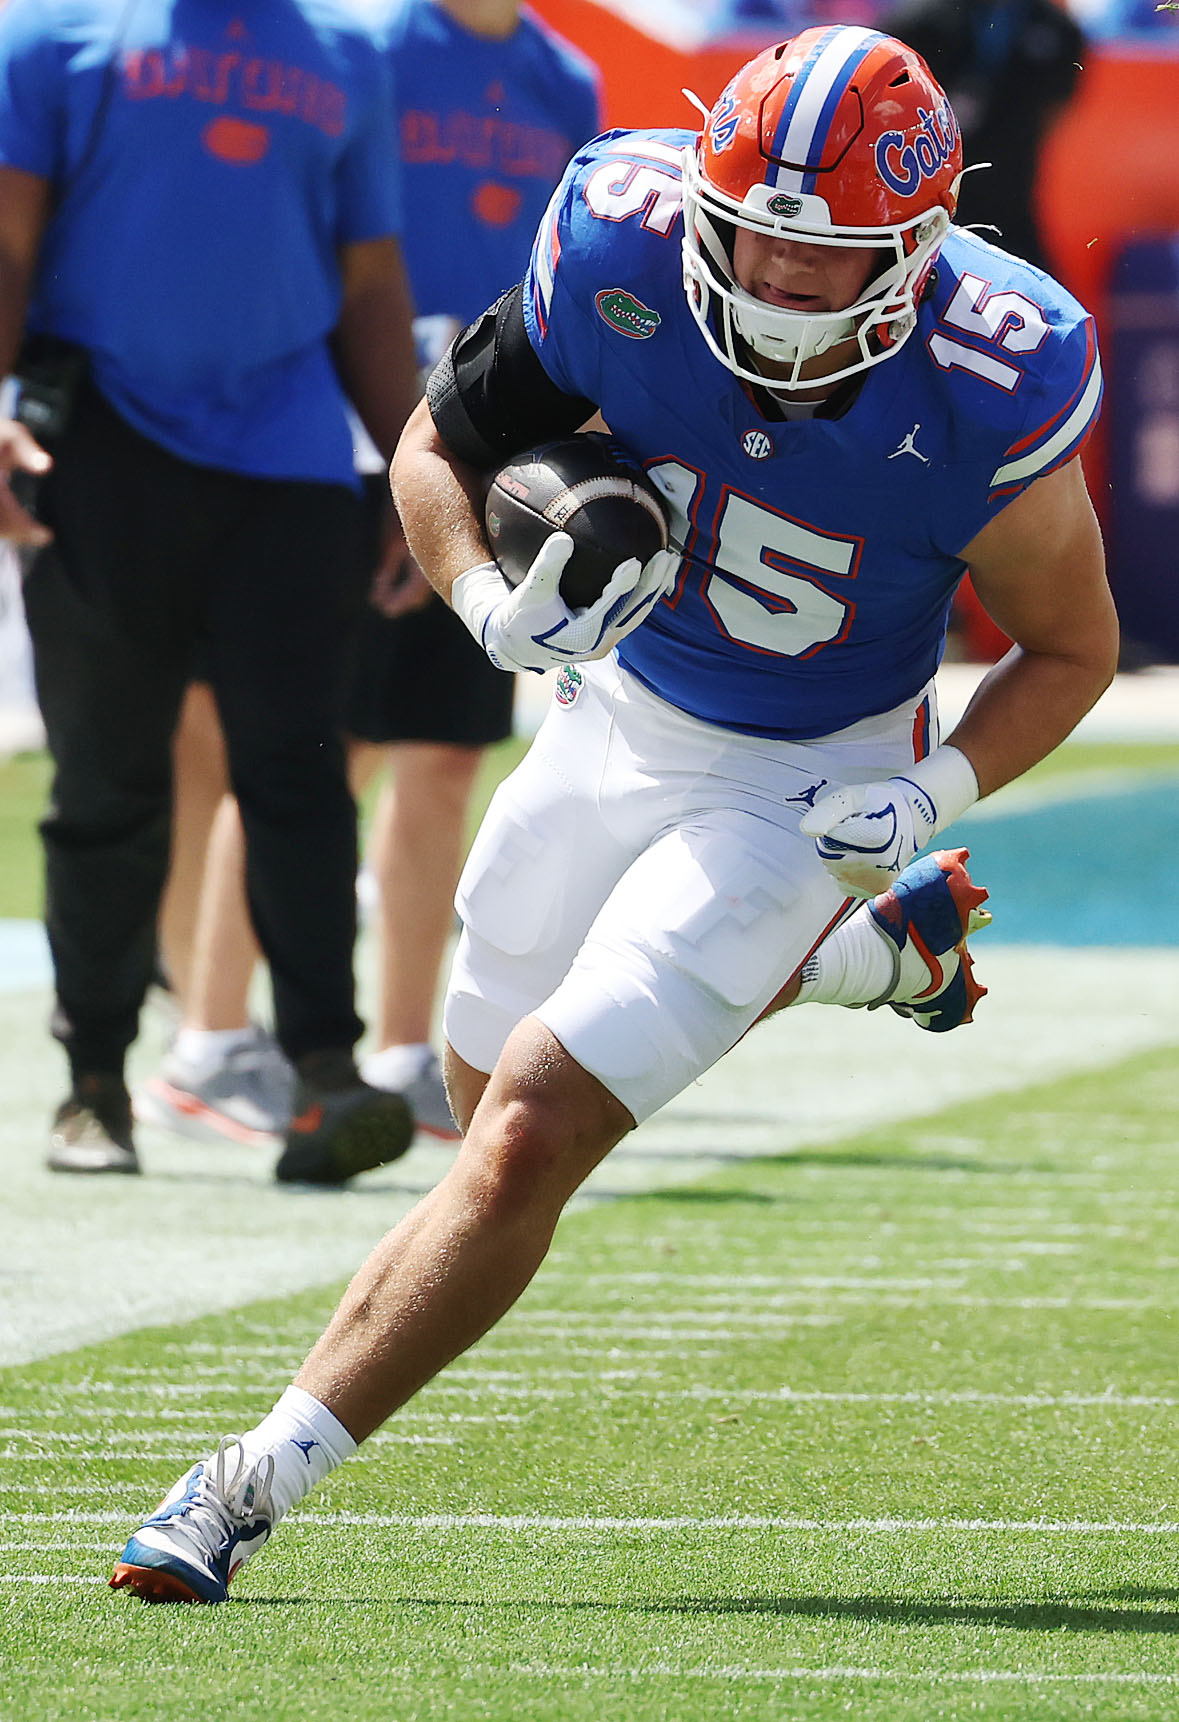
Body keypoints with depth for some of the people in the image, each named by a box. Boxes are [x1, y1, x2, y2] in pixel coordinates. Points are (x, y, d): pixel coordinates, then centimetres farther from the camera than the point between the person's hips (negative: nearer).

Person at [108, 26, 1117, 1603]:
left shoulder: (990, 389, -26)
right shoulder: (623, 248, -22)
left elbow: (1073, 648, -8)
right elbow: (440, 444, -5)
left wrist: (935, 791, -25)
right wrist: (493, 603, -25)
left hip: (800, 786, -5)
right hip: (620, 717, 5)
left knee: (530, 1135, -17)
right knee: (493, 1097, 24)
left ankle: (255, 1486, -10)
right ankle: (870, 954, 43)